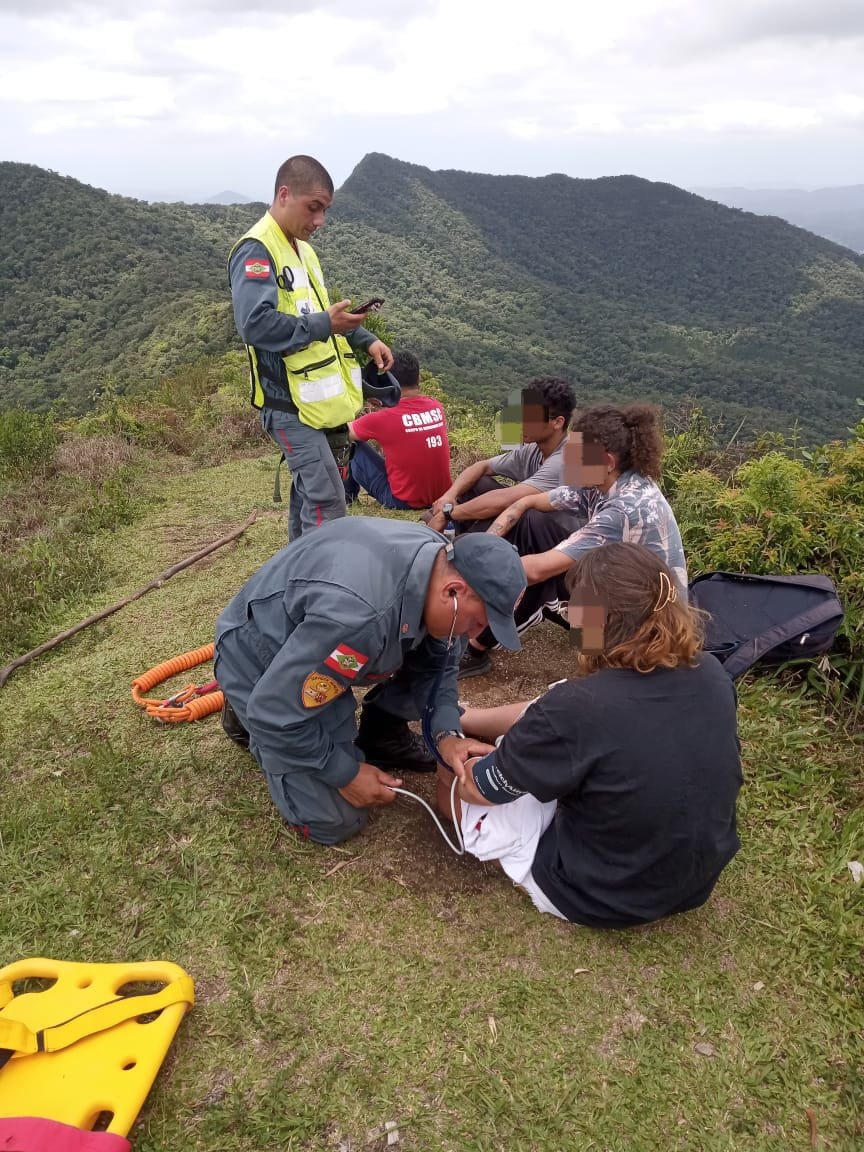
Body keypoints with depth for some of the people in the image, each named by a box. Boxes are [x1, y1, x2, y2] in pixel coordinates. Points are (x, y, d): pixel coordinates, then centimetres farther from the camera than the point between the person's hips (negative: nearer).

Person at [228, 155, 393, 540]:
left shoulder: (300, 247, 17)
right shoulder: (256, 251, -14)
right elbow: (255, 323, -27)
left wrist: (366, 340, 13)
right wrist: (324, 326, -28)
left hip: (323, 400, 9)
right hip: (292, 404, -9)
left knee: (309, 494, 16)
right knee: (326, 501, -13)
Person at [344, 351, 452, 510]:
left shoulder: (383, 418, -17)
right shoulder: (437, 407, -1)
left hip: (403, 501, -6)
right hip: (442, 497, 6)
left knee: (353, 448, 8)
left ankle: (347, 494, 28)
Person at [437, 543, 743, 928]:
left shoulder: (576, 709, -32)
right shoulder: (712, 674, -14)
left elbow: (478, 787, -15)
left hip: (598, 898, -5)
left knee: (453, 777, 9)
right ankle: (464, 717, 39)